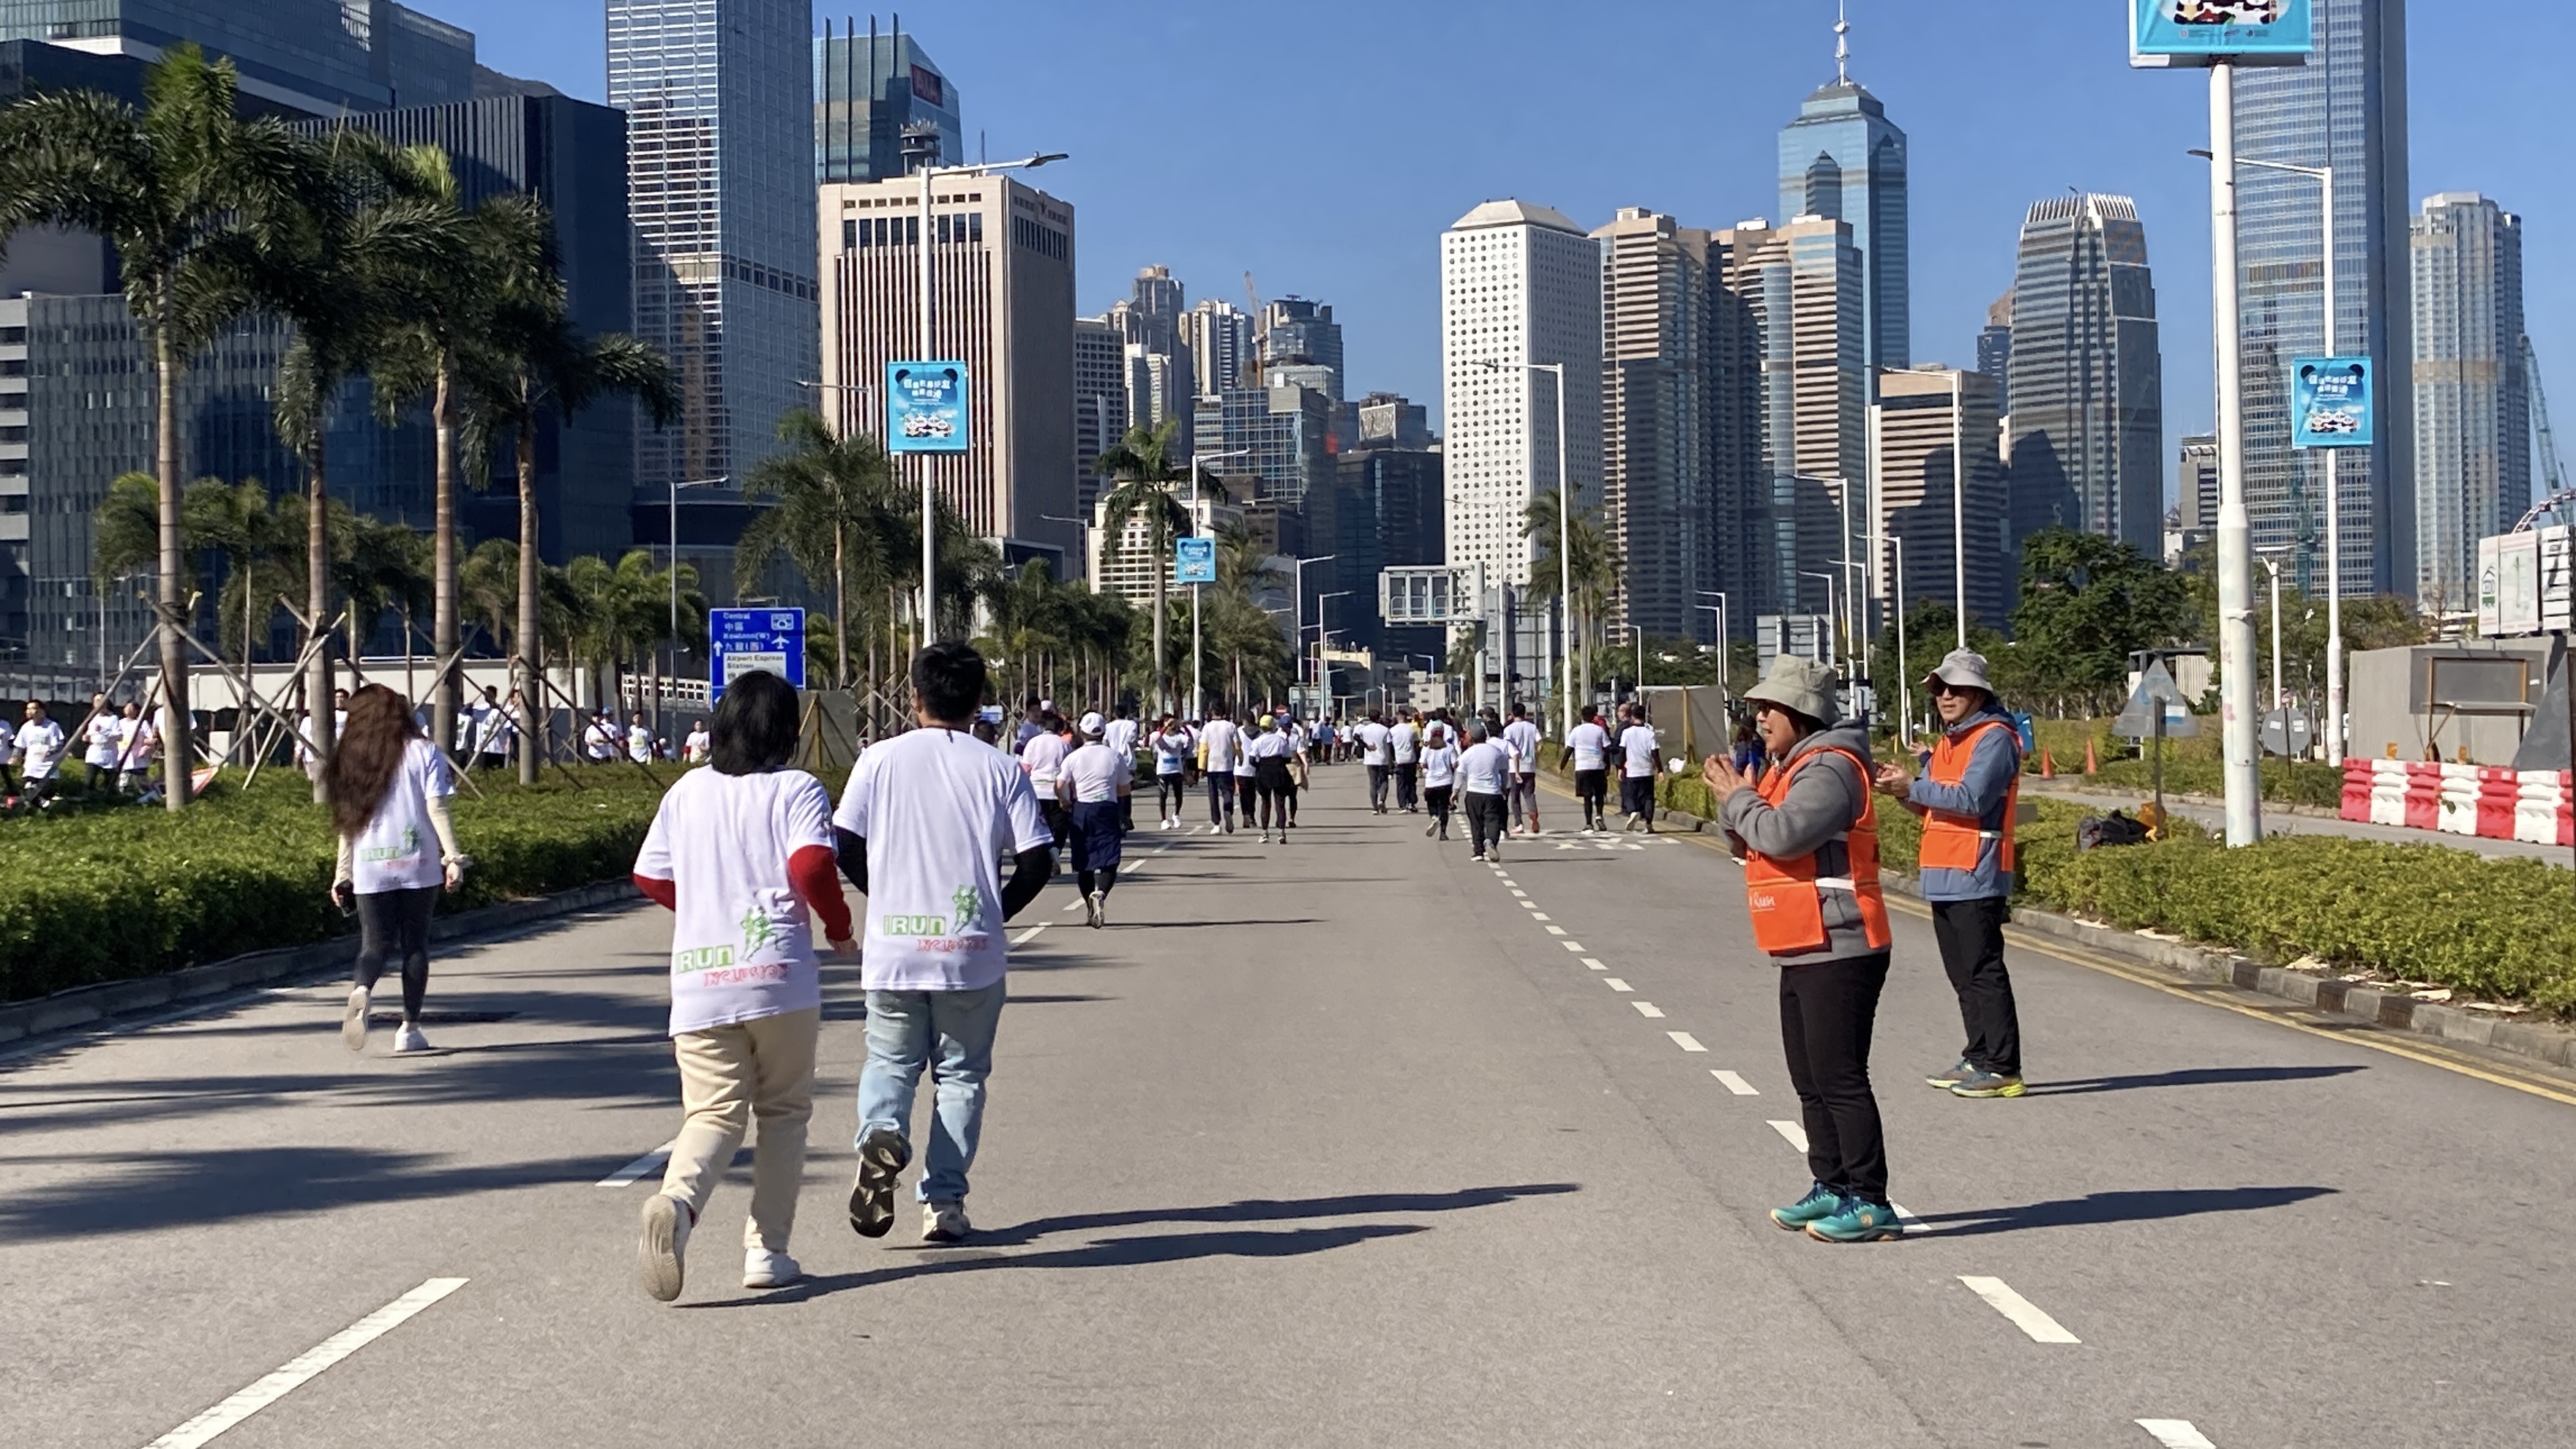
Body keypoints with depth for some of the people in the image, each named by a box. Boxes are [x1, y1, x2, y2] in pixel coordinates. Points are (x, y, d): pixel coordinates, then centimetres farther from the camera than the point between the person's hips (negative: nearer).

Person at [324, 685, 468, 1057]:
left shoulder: (350, 758, 8)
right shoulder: (423, 752, 1)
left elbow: (349, 821, 8)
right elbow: (437, 809, -7)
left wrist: (342, 875, 12)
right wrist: (453, 857, -6)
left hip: (370, 869, 2)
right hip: (418, 864, -2)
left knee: (376, 943, 6)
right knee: (415, 943, 9)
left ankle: (361, 989, -26)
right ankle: (410, 1028, 8)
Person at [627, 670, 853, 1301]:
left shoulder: (686, 792, 12)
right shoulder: (797, 790, -1)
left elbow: (650, 877, 13)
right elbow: (812, 864, -17)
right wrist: (839, 928, 0)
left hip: (699, 982, 3)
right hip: (780, 975, -3)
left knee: (713, 1113, 3)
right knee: (782, 1111, 13)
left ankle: (675, 1201, -27)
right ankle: (767, 1249, 9)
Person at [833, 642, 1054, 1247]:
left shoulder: (879, 760, 0)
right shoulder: (1001, 770, -2)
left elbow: (845, 846, -3)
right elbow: (1036, 861, -5)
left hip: (892, 950, 1)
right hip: (973, 952, 0)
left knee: (889, 1062, 16)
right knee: (960, 1075, 11)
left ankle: (883, 1132, -14)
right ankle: (944, 1203, 7)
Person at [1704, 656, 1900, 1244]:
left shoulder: (1830, 768, -15)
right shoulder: (1791, 768, 18)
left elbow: (1782, 835, -27)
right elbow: (1747, 845, 19)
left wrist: (1738, 796, -10)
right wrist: (1734, 797, 1)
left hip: (1839, 951, -11)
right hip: (1804, 953, 11)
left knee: (1840, 1079, -9)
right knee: (1811, 1082, 15)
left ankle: (1870, 1203, -5)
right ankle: (1832, 1188, 24)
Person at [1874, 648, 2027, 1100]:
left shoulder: (1995, 737, -9)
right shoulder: (1948, 741, 20)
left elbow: (1972, 799, -21)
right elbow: (1934, 807, 19)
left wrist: (1913, 787, -18)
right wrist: (1904, 787, 0)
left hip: (1975, 876, -10)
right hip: (1944, 876, 10)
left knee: (1983, 973, -9)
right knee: (1962, 975, 13)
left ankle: (2003, 1069, -6)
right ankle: (1978, 1060, 20)